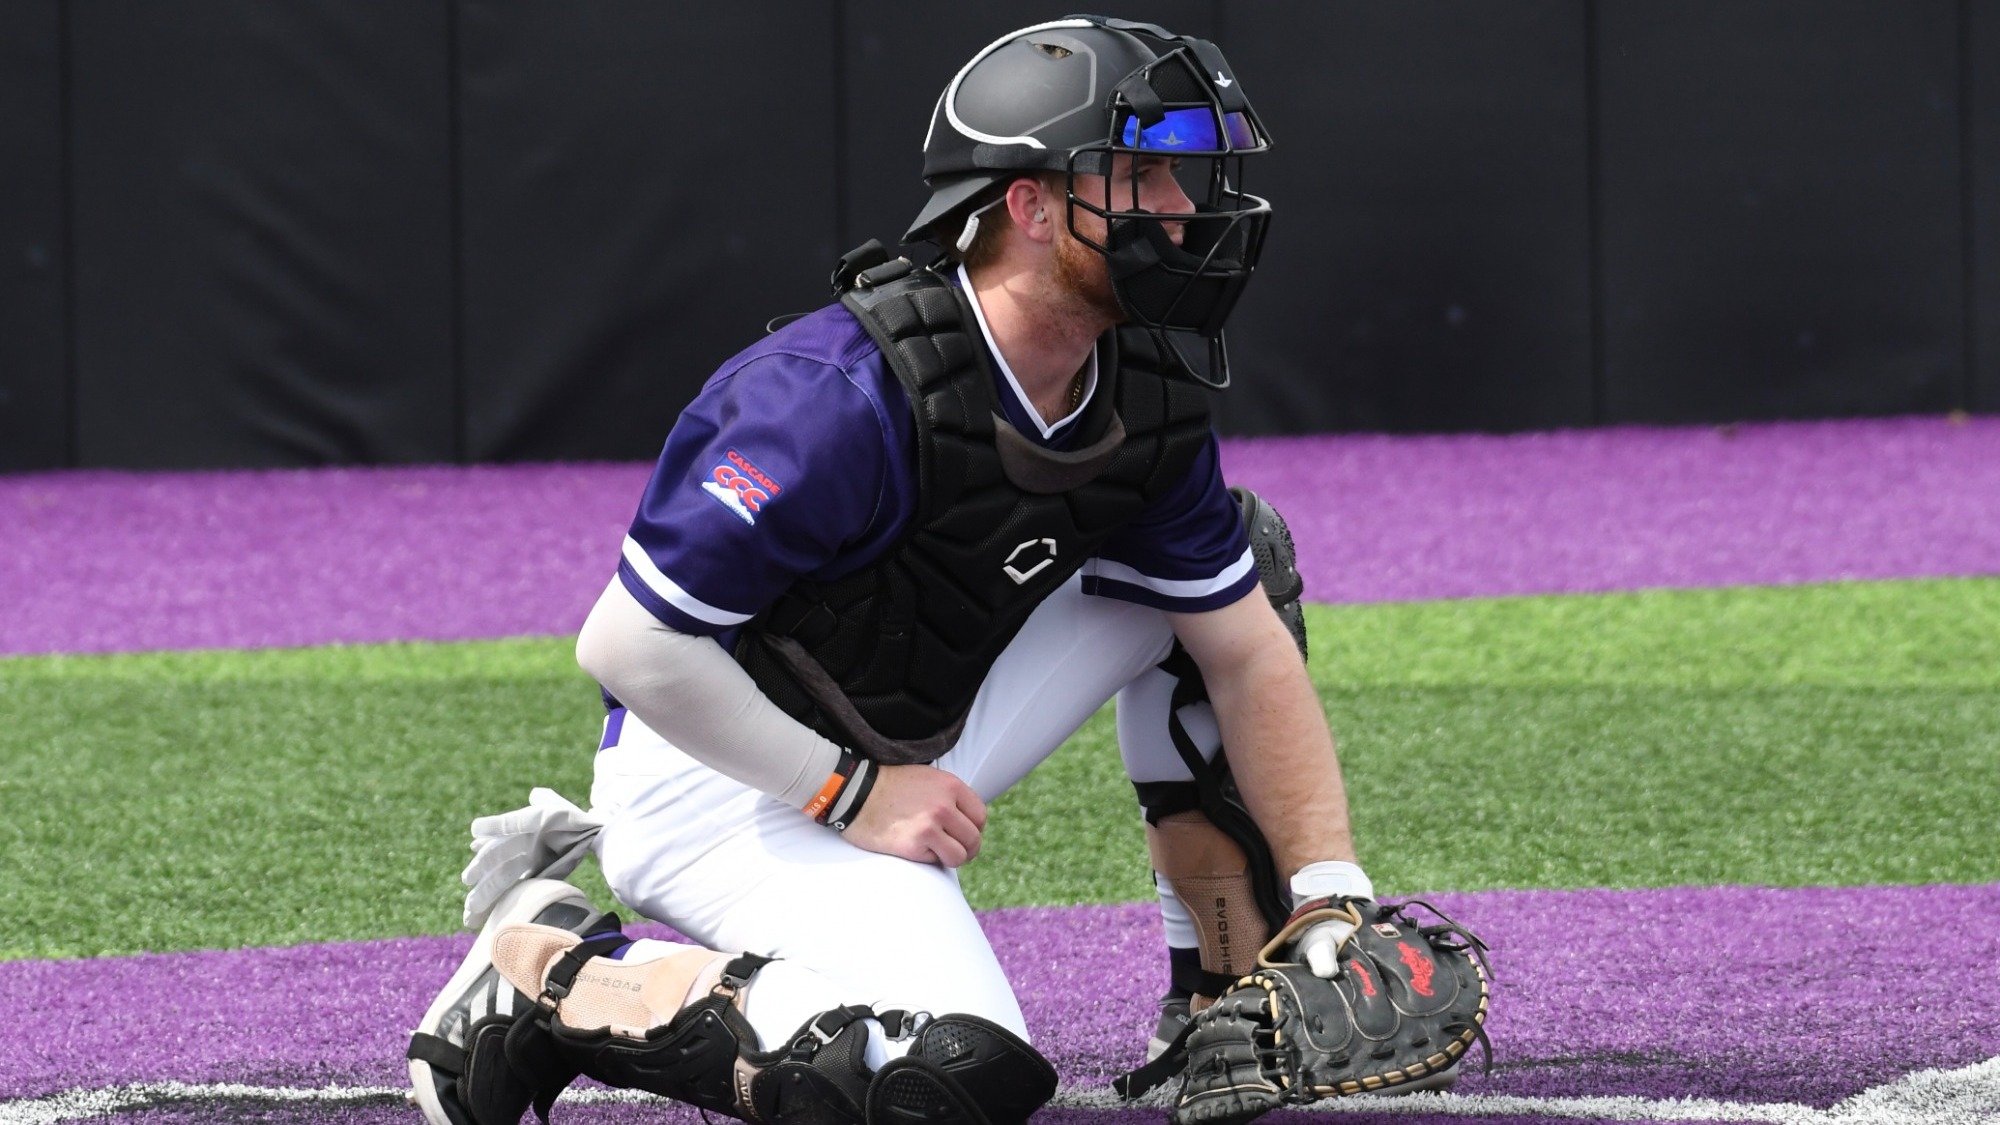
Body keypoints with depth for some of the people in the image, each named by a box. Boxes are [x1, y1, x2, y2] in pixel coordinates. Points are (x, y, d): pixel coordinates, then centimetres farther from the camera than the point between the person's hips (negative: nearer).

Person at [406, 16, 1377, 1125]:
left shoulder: (1145, 403, -5)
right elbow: (628, 644, -27)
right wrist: (854, 795, -21)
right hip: (713, 774, -8)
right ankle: (549, 962, -13)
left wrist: (1335, 906, -5)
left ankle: (1232, 1003, 9)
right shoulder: (851, 397, -29)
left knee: (1238, 553, 6)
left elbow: (1251, 655, 4)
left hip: (914, 752, 8)